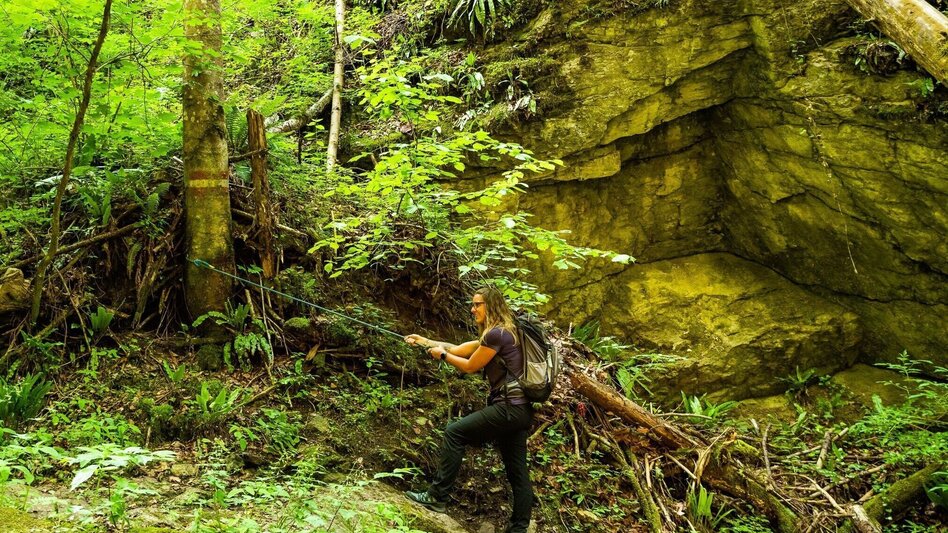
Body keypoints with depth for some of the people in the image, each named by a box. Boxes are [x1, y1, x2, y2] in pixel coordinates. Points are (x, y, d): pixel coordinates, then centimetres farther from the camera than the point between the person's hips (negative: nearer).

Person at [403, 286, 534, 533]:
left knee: (454, 432, -5)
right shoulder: (499, 334, 19)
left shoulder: (497, 334, -12)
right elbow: (457, 349, 24)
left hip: (509, 407, -10)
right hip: (519, 410, 10)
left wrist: (442, 355, 9)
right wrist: (424, 341, 24)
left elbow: (469, 366, -5)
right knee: (517, 472, 10)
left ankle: (437, 497, -2)